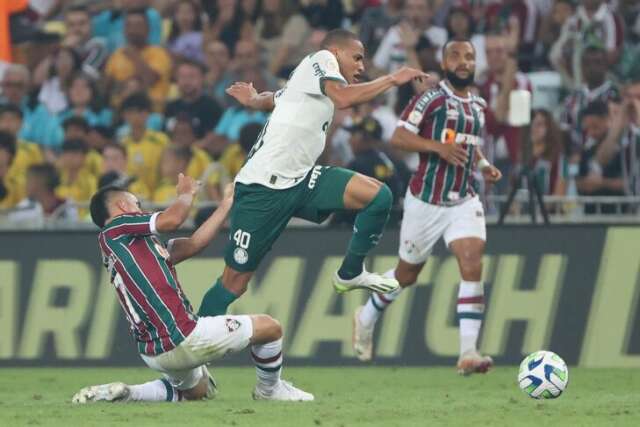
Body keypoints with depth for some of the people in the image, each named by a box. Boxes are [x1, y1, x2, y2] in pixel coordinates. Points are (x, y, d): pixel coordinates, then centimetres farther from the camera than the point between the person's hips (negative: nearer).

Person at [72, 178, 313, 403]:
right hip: (180, 339, -10)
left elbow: (193, 244, 19)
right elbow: (173, 219, -16)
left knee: (198, 391, 36)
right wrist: (186, 193, 5)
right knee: (270, 328, 6)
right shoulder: (113, 230, -4)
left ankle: (123, 394, 17)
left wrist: (227, 203, 25)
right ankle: (270, 391, 30)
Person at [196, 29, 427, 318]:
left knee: (378, 196, -6)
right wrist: (392, 80, -18)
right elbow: (343, 98, -26)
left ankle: (350, 274, 9)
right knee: (234, 283, -5)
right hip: (264, 186, -9)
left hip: (300, 181, 9)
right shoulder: (322, 58, -6)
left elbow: (272, 99, 36)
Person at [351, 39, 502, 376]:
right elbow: (398, 137, -16)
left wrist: (483, 165, 10)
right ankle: (366, 318, 40)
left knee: (472, 266, -17)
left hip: (464, 201, 4)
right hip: (426, 200, -4)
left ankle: (468, 353, -21)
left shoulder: (478, 105, 11)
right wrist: (437, 146, -28)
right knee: (407, 274, 10)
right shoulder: (431, 99, -10)